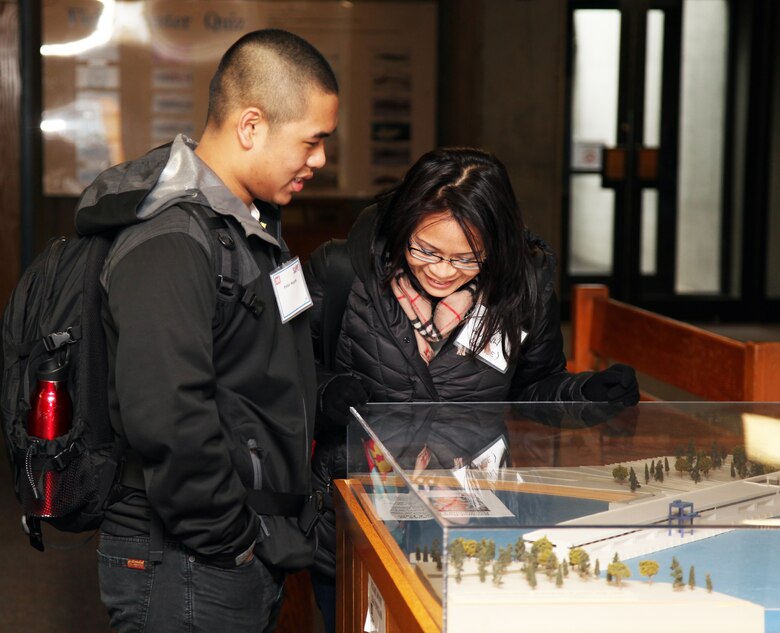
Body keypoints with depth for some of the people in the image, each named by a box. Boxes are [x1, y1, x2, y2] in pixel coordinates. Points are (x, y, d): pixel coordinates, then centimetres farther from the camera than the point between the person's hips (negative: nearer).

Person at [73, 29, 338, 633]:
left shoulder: (254, 222, 13)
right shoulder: (168, 248, -21)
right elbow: (166, 423, -29)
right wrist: (237, 542, -19)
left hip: (255, 558, 9)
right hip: (189, 574, -9)